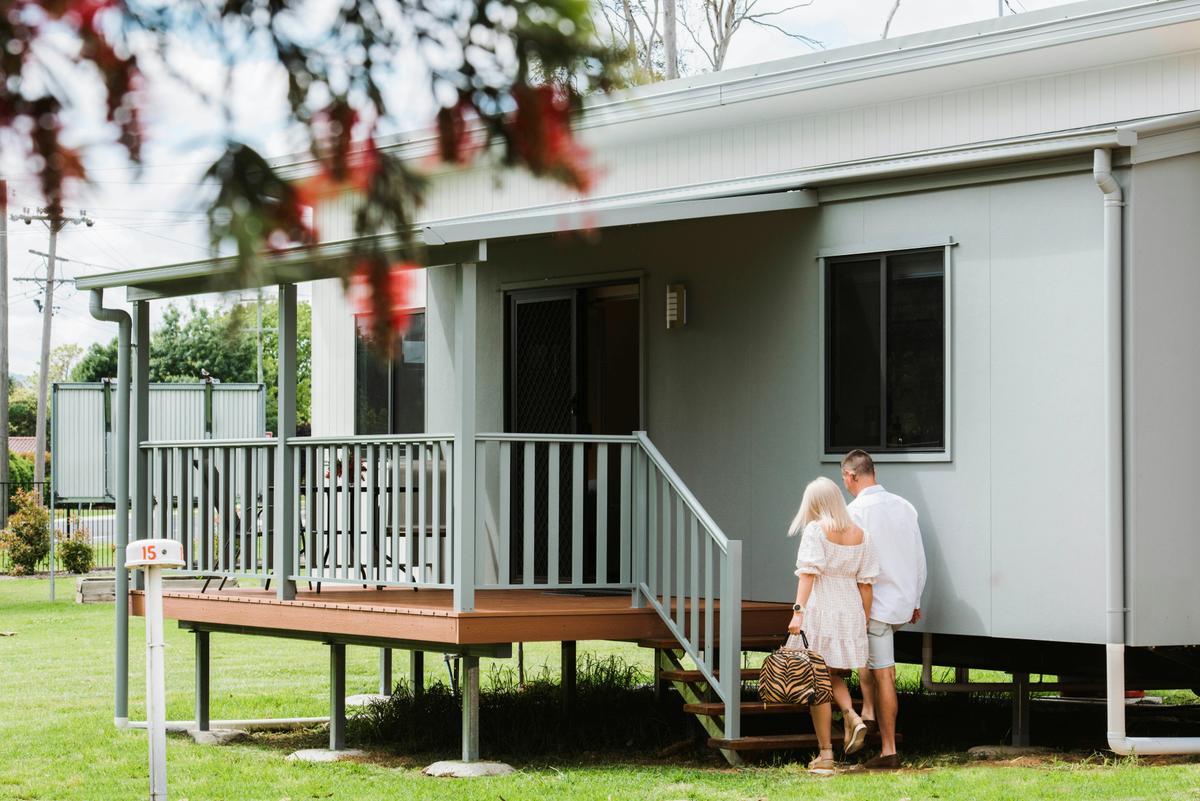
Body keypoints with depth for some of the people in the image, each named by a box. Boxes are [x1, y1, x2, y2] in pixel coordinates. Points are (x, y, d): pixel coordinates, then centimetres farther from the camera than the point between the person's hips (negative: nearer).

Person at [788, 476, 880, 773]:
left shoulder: (815, 530, -8)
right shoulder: (860, 534, 6)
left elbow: (808, 572, -18)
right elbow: (865, 582, 7)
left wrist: (798, 610, -24)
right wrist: (864, 620, 13)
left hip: (820, 609, -5)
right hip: (851, 611, 5)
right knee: (834, 674, 23)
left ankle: (825, 754, 4)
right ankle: (852, 716, -4)